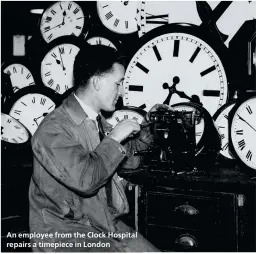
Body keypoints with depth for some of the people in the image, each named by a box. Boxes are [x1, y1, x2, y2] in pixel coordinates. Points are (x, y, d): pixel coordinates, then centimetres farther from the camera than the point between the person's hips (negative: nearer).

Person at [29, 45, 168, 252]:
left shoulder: (98, 121, 9)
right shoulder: (53, 129, -18)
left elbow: (128, 159, 24)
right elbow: (86, 180, -31)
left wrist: (147, 126, 10)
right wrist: (114, 138, -20)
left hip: (104, 222, 8)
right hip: (63, 233, -8)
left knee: (150, 250, -7)